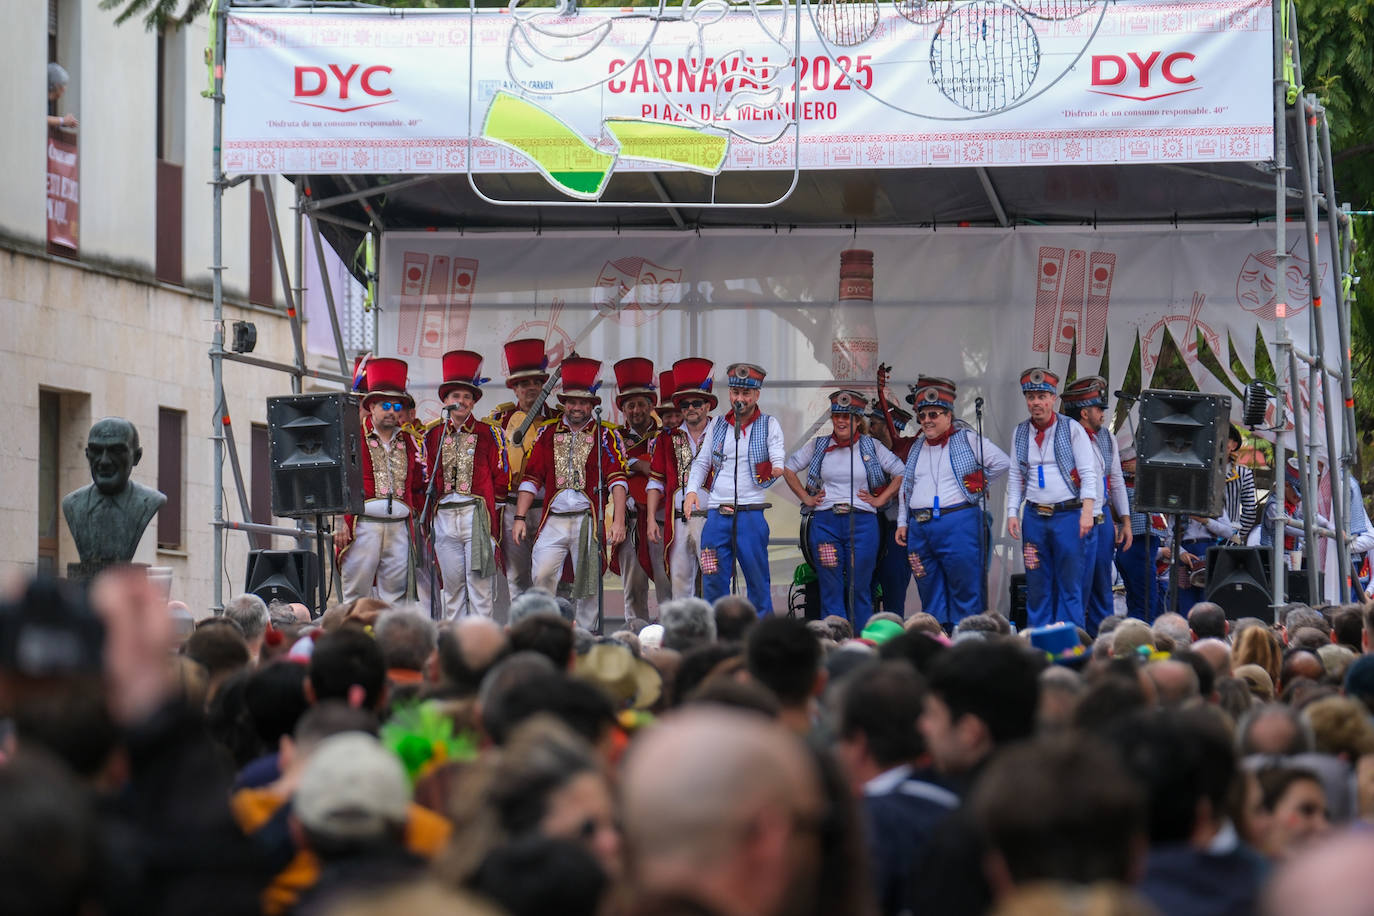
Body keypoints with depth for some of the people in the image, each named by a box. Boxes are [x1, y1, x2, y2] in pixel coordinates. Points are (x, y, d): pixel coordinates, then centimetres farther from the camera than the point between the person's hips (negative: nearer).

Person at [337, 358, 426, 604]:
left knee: (395, 594, 3)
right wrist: (341, 522, -11)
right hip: (363, 526, -4)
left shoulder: (409, 443, 16)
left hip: (399, 527, 4)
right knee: (357, 595, -4)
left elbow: (418, 488, 20)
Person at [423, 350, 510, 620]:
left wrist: (487, 509, 3)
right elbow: (428, 479, 16)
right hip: (444, 516, 3)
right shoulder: (434, 436, 11)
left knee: (479, 581, -6)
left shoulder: (489, 434, 2)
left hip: (477, 516, -3)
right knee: (452, 583, 7)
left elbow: (501, 478, 4)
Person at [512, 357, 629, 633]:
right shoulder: (548, 433, 12)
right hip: (553, 520, 2)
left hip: (588, 519, -2)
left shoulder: (606, 436, 4)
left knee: (588, 584, 1)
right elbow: (531, 478, 12)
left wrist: (618, 521, -12)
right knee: (541, 575, -12)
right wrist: (520, 518, 4)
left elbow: (617, 480, -3)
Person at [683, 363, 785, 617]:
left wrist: (776, 470, -26)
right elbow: (701, 462, 16)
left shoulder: (769, 425, 6)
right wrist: (692, 490, -1)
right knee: (713, 580, 1)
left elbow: (778, 460, -3)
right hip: (717, 513, 3)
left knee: (757, 578, -1)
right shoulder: (717, 425, 14)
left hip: (751, 513, -3)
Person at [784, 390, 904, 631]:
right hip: (825, 522, 1)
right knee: (831, 589, 0)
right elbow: (788, 469, 18)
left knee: (859, 589, 0)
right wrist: (805, 497, 9)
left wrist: (880, 499, 2)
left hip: (862, 522, -1)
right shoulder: (818, 446, 9)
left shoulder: (870, 446, 6)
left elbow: (900, 473, 10)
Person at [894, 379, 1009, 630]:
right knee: (930, 592, 7)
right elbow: (905, 487, 24)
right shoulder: (917, 447, 19)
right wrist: (902, 522, 16)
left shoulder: (967, 440, 2)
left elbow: (1003, 463, -2)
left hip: (958, 523, -6)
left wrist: (977, 484, 0)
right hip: (920, 528, 6)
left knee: (965, 589, -6)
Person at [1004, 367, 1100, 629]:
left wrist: (1087, 511, -14)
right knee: (1037, 584, 6)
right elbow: (1015, 477, 14)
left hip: (1068, 513, -4)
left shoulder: (1072, 430, -1)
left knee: (1069, 583, -2)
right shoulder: (1020, 433, 10)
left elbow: (1088, 473, -5)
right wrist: (1012, 512, 4)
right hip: (1034, 516, 4)